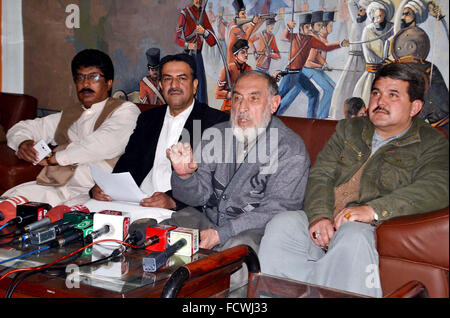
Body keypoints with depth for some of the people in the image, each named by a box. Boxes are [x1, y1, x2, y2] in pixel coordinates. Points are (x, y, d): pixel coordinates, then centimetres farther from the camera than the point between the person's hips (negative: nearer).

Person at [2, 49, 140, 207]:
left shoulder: (125, 110, 6)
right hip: (56, 186, 6)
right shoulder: (69, 114, 26)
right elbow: (22, 128, 31)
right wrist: (22, 143, 4)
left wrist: (56, 157, -9)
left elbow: (107, 143, -14)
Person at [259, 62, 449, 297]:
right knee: (280, 226, -25)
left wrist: (373, 210, -24)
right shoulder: (349, 129, 23)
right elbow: (320, 175, 12)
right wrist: (319, 215, -12)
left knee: (353, 236, -37)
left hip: (373, 229, -4)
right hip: (323, 223, 4)